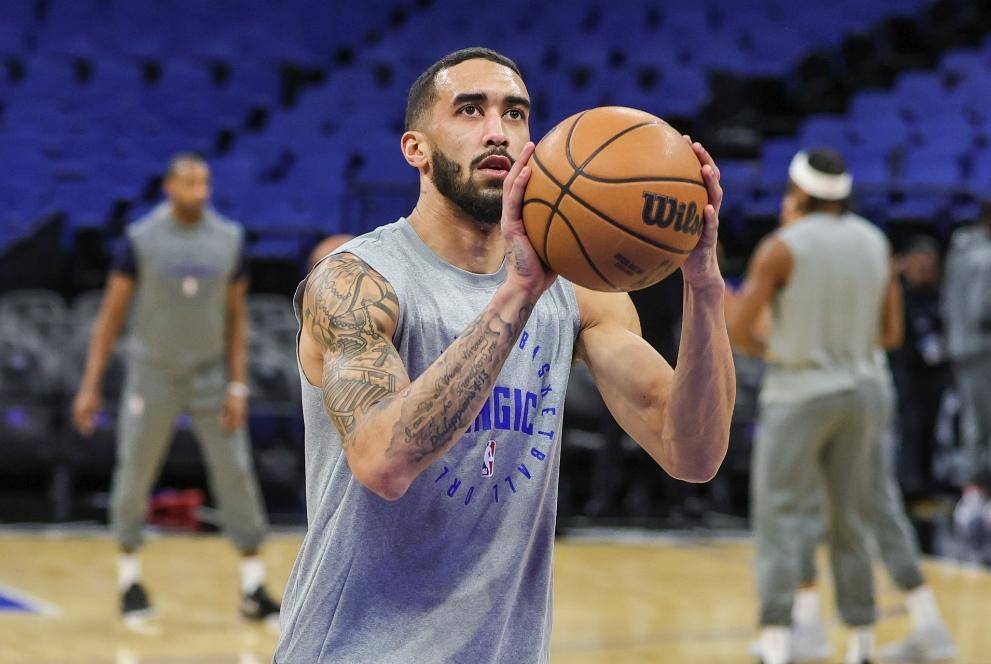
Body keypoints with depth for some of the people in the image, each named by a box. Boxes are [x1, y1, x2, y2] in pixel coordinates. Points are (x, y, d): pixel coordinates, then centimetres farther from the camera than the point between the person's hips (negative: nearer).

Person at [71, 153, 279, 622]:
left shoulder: (229, 239, -3)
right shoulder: (141, 240, -10)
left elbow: (236, 318, 2)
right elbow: (111, 314, -5)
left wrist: (238, 386, -6)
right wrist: (90, 387, -9)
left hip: (210, 373, 2)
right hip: (153, 373, -2)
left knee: (236, 473, -3)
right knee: (134, 474, 4)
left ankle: (253, 590, 3)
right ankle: (129, 577, 24)